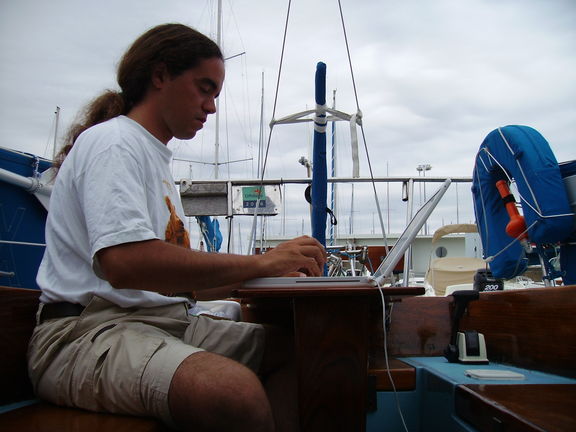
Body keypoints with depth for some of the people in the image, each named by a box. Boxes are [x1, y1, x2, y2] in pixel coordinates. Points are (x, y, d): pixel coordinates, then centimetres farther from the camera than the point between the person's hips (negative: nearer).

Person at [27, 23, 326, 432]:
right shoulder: (113, 142, -6)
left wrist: (278, 271, 10)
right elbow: (124, 264, -25)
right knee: (236, 391, -37)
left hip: (167, 322, 9)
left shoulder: (156, 156, 24)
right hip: (91, 330, -9)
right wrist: (260, 263, -19)